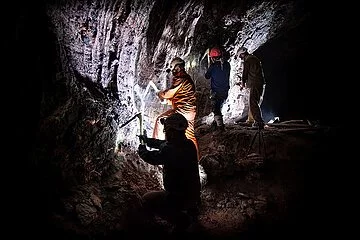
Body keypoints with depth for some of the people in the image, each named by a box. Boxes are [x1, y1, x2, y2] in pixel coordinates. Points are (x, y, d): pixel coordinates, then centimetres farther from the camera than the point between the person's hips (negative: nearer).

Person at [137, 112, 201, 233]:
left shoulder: (170, 151, -30)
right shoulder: (189, 145, -5)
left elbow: (152, 157, -12)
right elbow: (164, 144, 12)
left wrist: (142, 149, 10)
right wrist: (148, 140, 24)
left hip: (180, 196, -9)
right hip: (194, 193, 9)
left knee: (146, 200, 8)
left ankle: (181, 219, 2)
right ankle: (191, 210, 24)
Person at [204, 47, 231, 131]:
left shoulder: (213, 66, -15)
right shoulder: (227, 64, 0)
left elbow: (207, 76, -2)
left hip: (215, 91, -6)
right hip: (225, 90, 6)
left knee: (215, 108, 0)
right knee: (219, 106, 22)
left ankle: (220, 125, -11)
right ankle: (216, 122, 33)